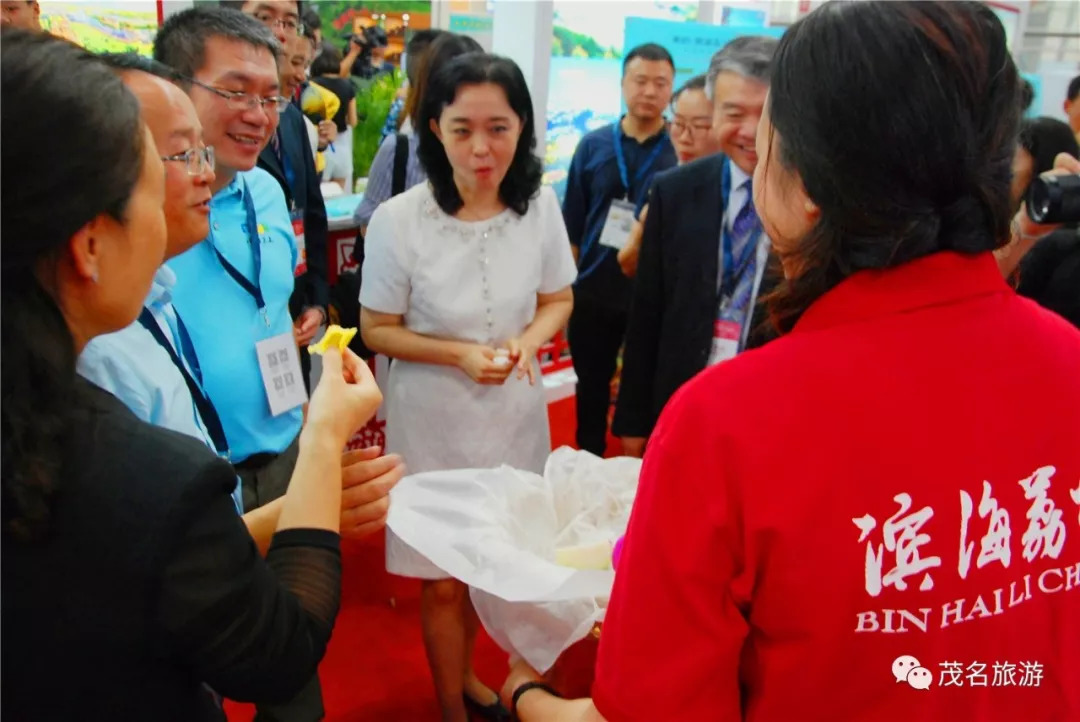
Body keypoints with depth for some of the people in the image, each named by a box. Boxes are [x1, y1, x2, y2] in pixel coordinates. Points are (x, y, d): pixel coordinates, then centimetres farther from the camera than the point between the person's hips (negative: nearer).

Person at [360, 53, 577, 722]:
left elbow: (559, 299, 5)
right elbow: (378, 329, -7)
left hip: (516, 414, 3)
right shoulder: (398, 220, -18)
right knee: (444, 582, 11)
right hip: (434, 420, -3)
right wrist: (459, 354, -21)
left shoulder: (540, 204, -8)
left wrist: (529, 340, -16)